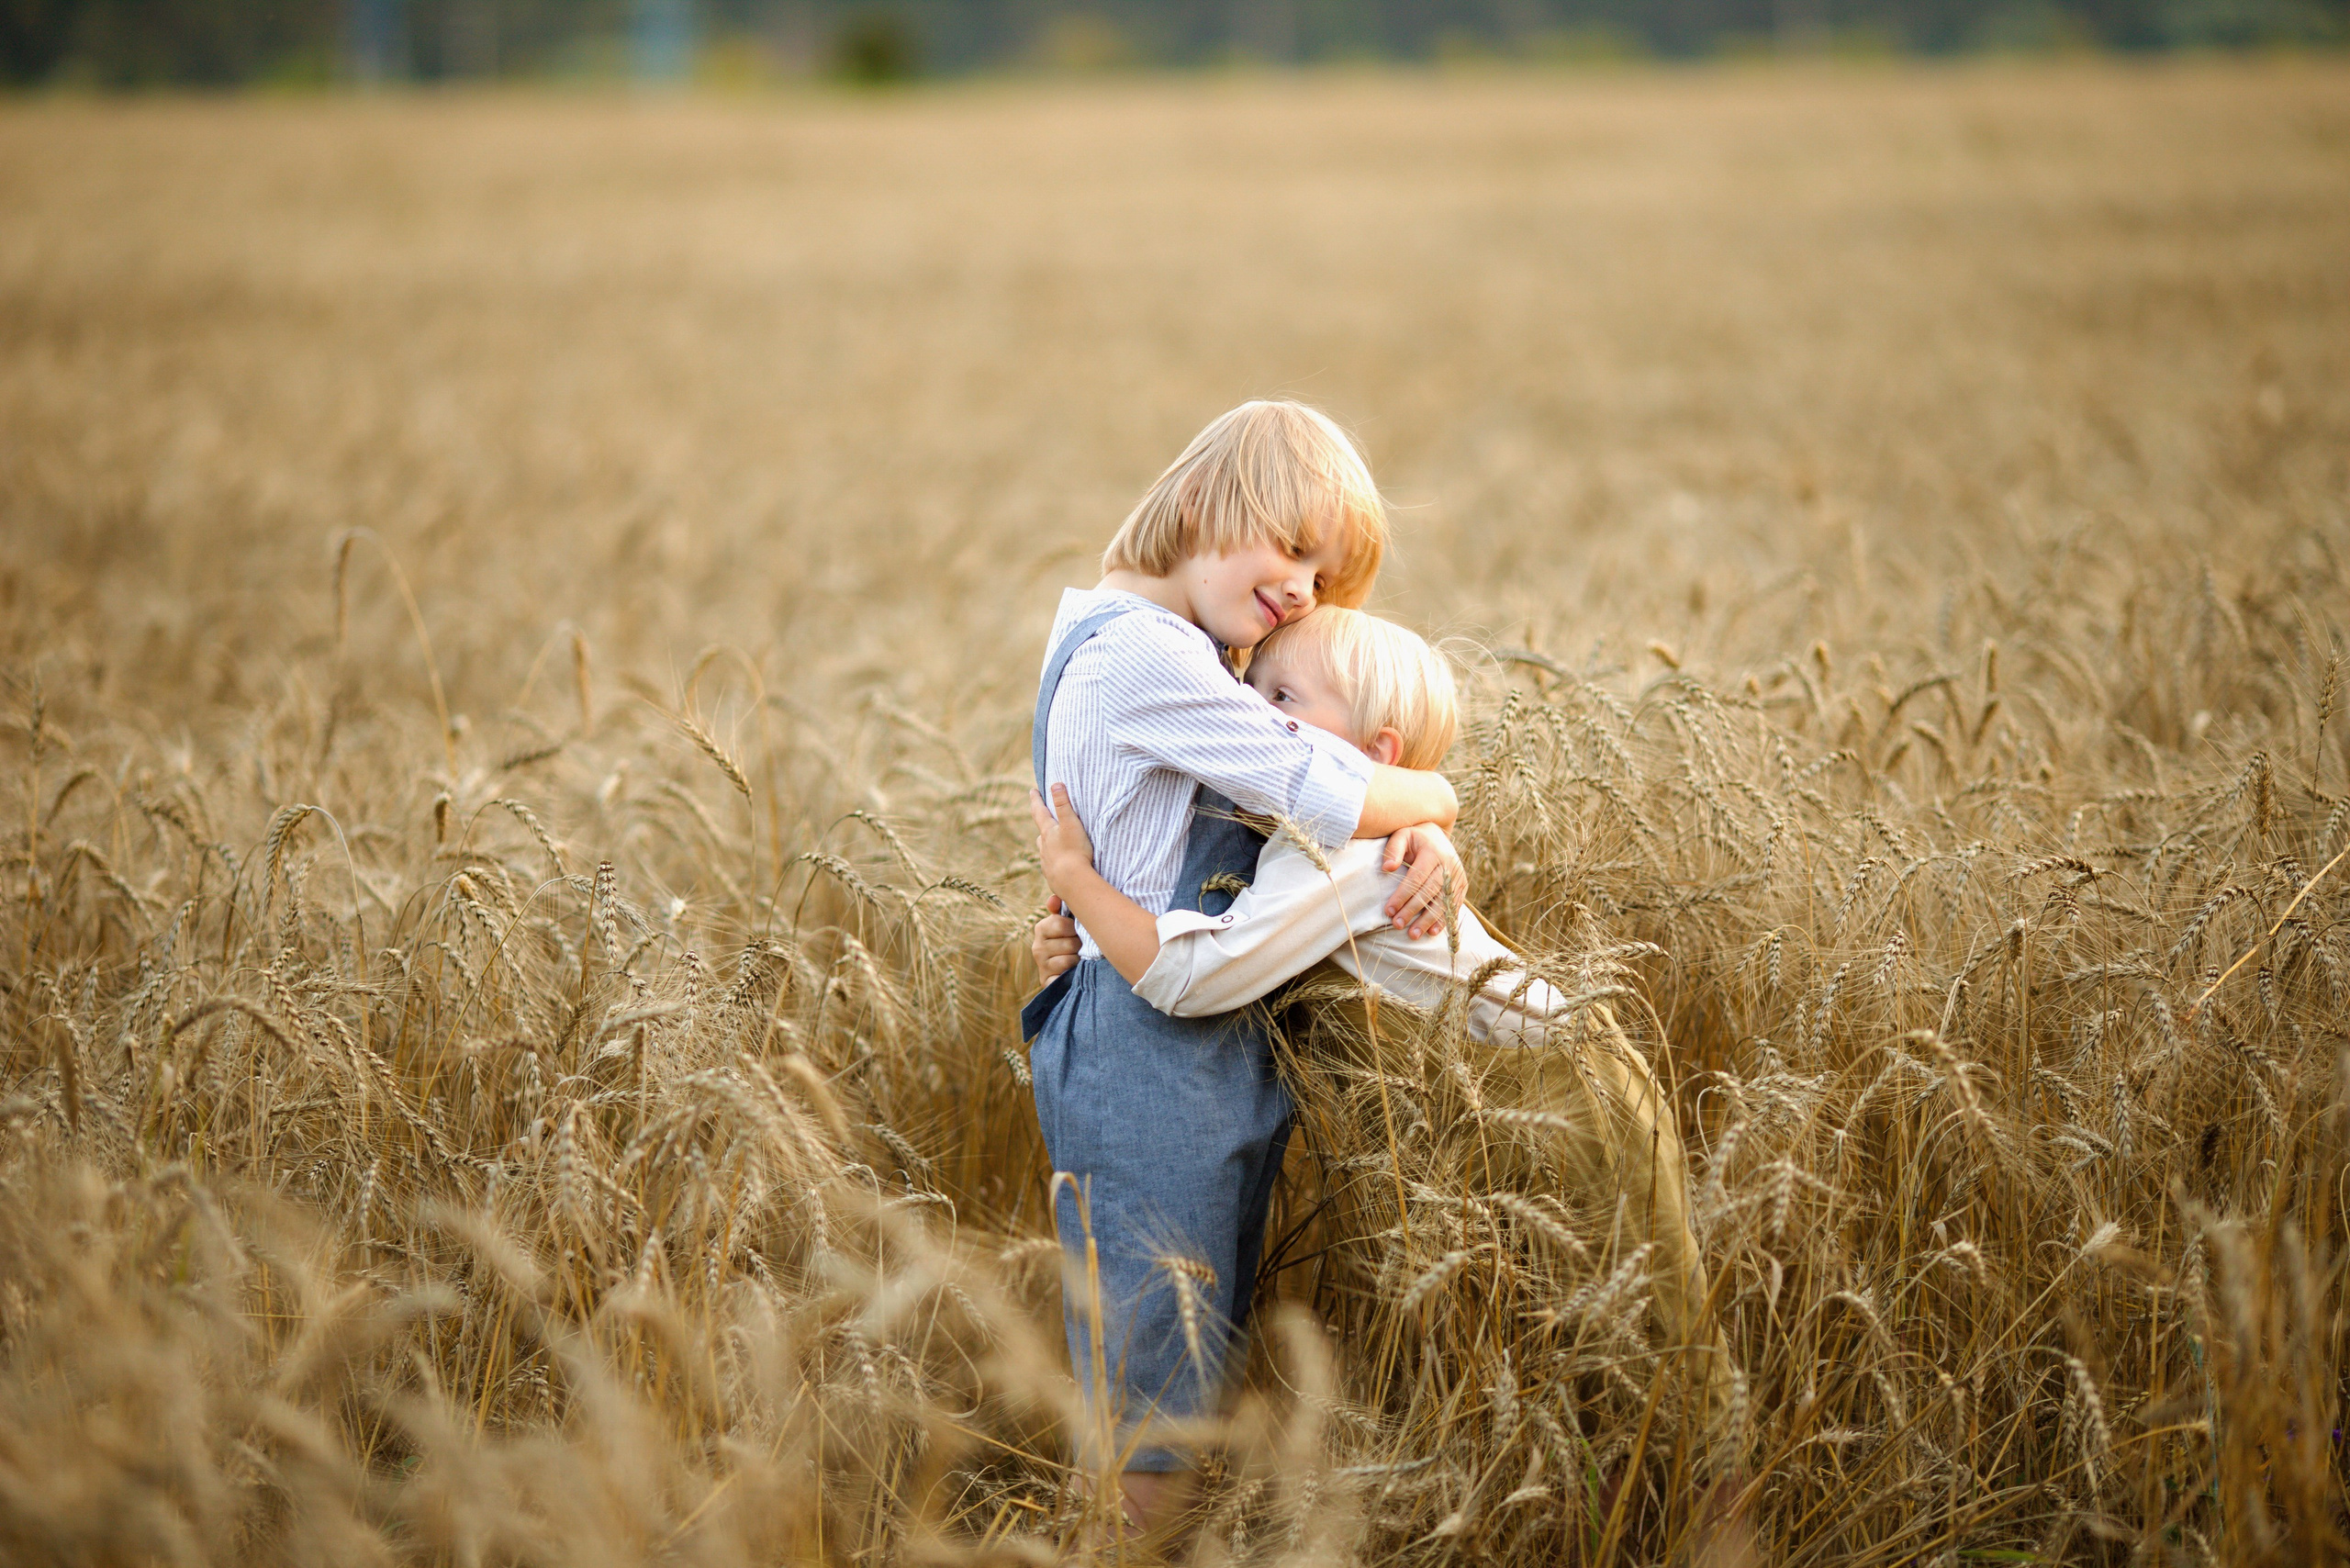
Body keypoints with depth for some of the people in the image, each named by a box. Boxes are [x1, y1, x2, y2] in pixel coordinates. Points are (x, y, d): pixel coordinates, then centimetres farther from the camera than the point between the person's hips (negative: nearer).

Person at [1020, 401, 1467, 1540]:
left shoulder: (1183, 660, 15)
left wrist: (1428, 844, -6)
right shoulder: (1139, 650, -18)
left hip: (1215, 1055, 10)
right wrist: (1433, 795, 0)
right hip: (1148, 1062, -10)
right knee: (1153, 1414, -1)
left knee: (1191, 1391, 17)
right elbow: (1337, 796, -21)